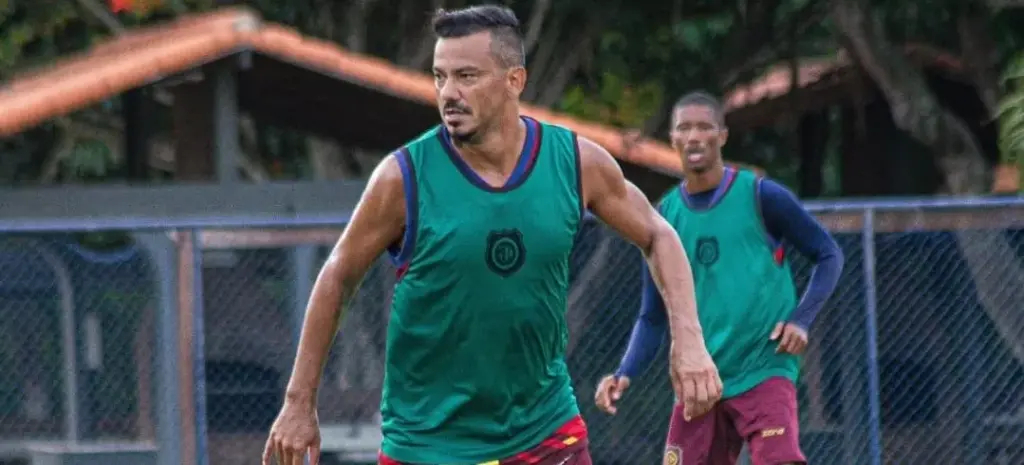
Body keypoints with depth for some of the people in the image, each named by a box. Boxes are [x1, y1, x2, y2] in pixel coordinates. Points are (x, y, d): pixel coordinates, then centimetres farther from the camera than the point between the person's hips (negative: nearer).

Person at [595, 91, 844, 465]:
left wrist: (801, 320, -12)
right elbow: (653, 317, 11)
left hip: (764, 373, -5)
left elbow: (828, 255, 3)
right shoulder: (664, 218, 7)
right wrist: (625, 373, -6)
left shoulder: (761, 196, -4)